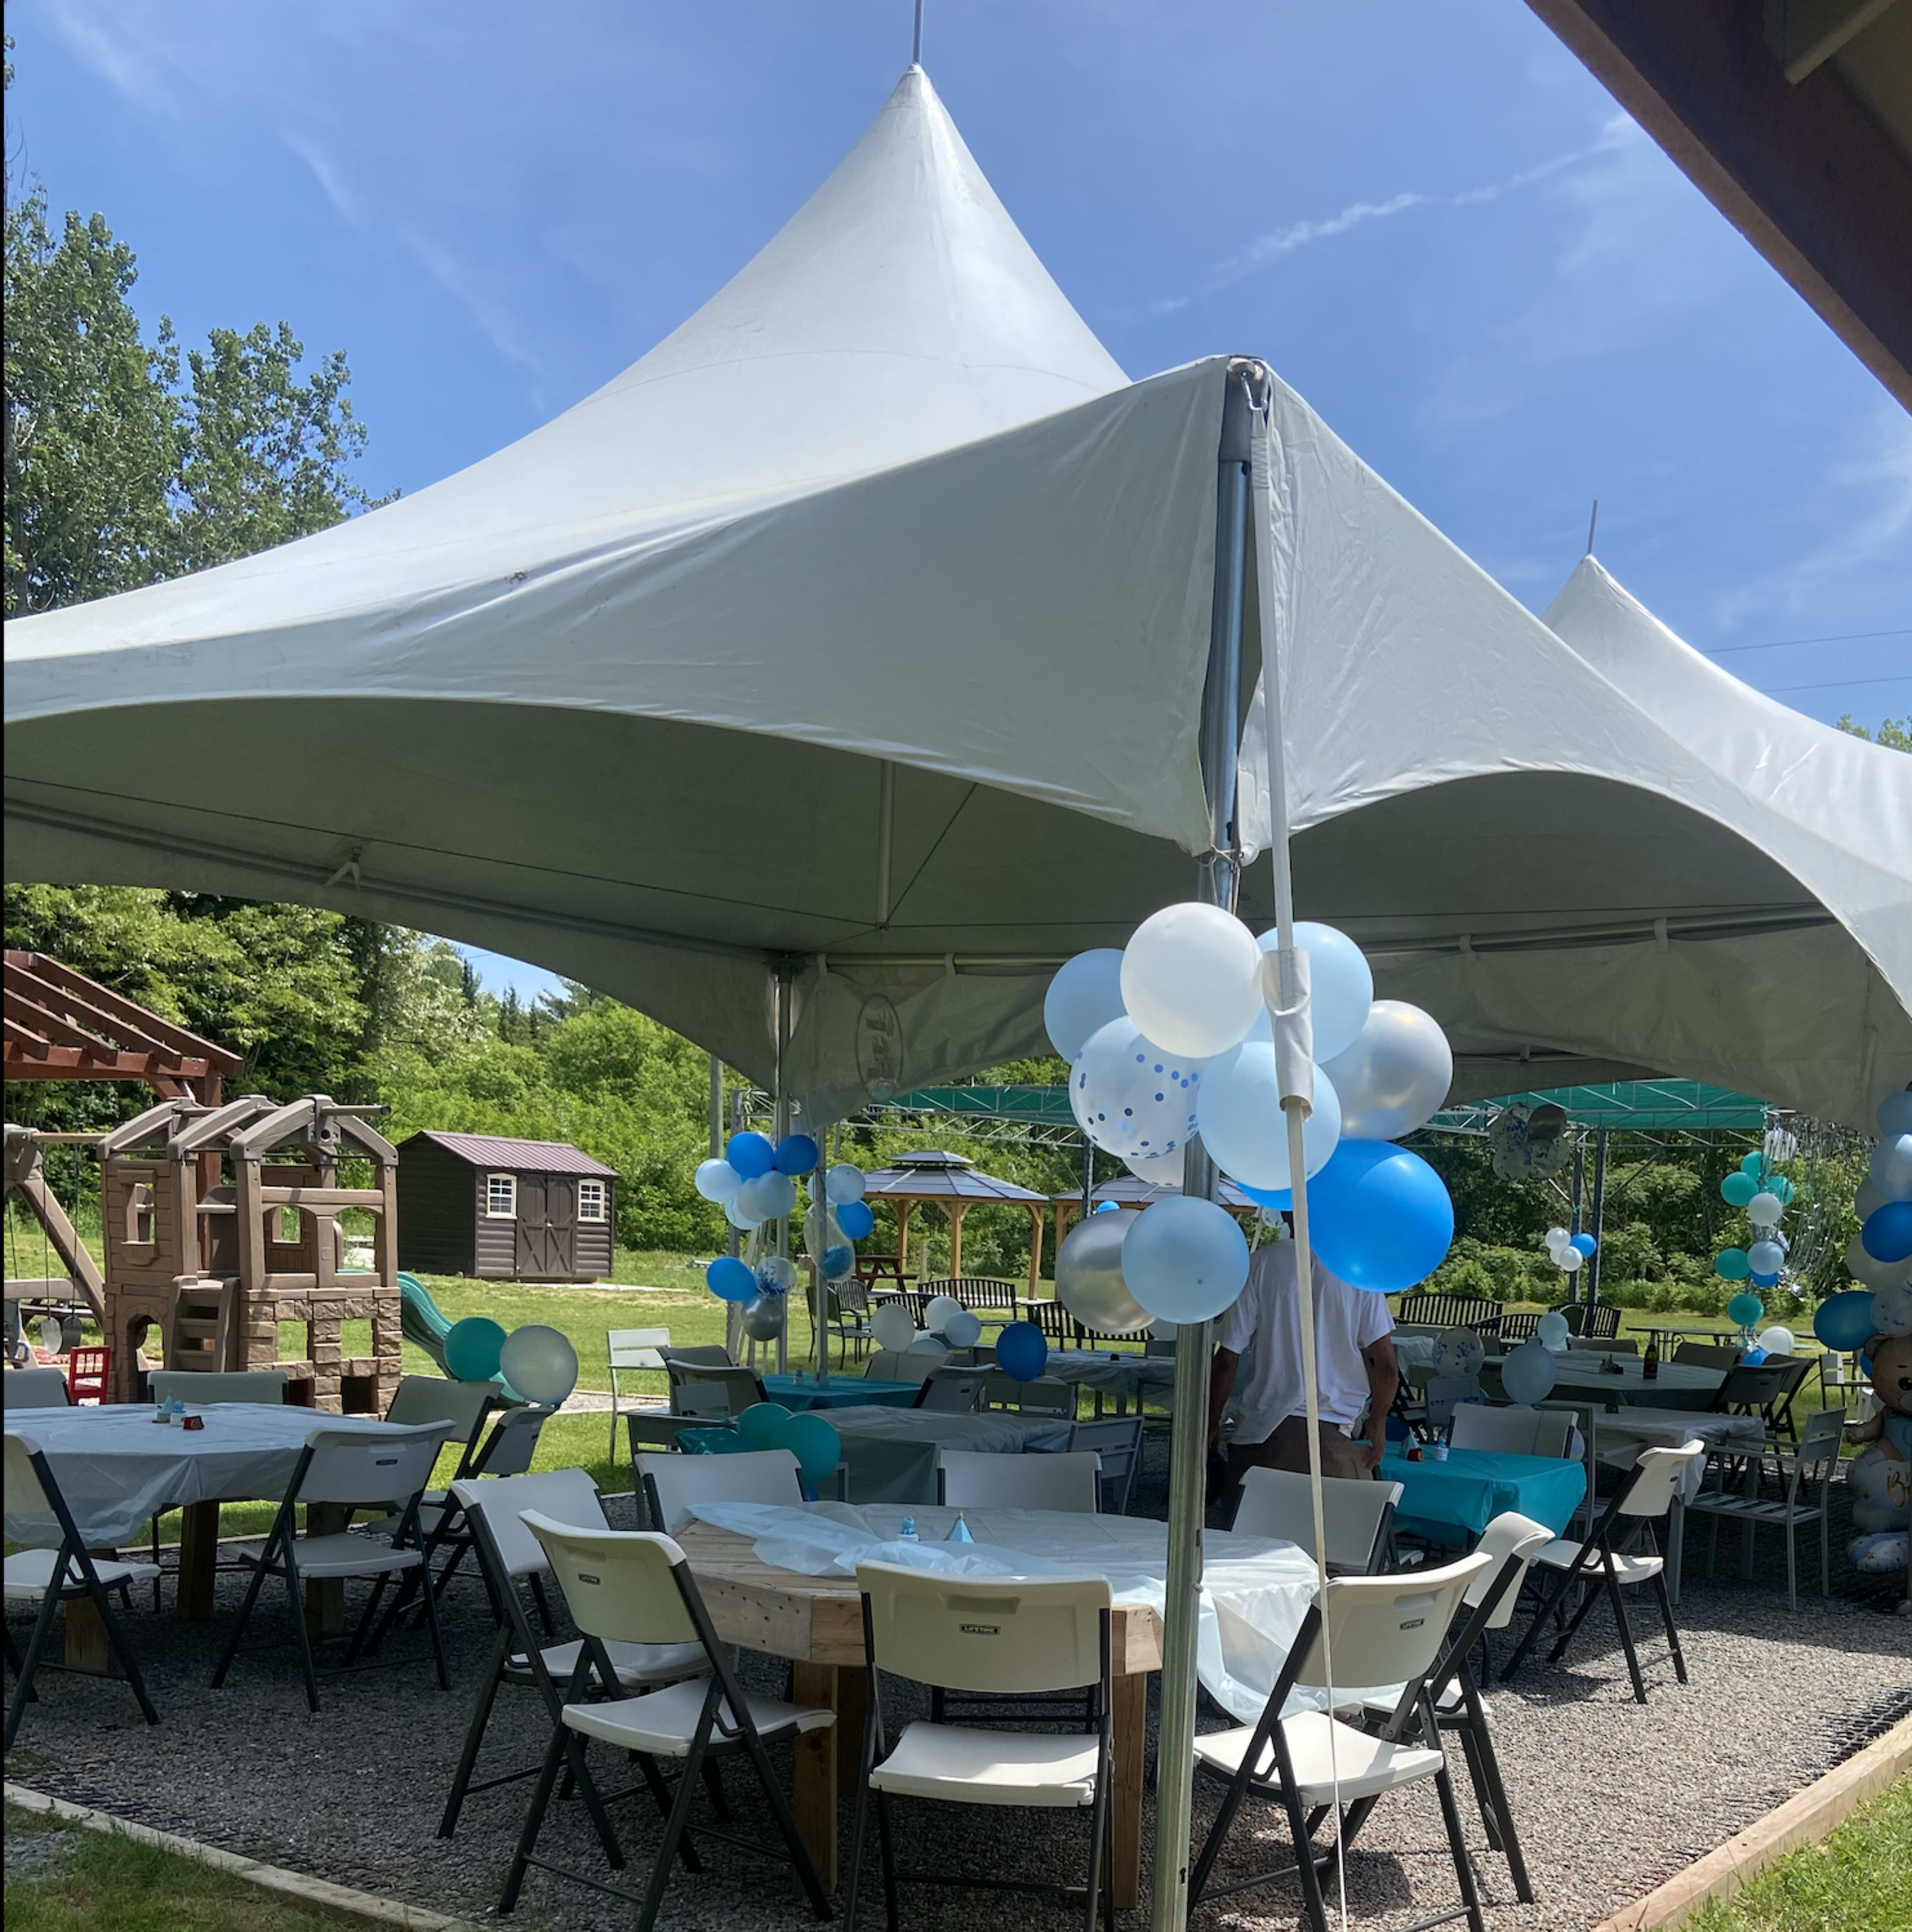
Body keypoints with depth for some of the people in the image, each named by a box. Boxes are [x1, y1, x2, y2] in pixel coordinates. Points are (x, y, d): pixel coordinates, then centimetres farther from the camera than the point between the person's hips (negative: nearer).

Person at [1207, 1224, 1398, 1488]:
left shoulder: (1262, 1263, -2)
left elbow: (1227, 1361, -2)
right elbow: (1386, 1367, -3)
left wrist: (1211, 1424, 10)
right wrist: (1377, 1424, 13)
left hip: (1262, 1434, 0)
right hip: (1333, 1436, 0)